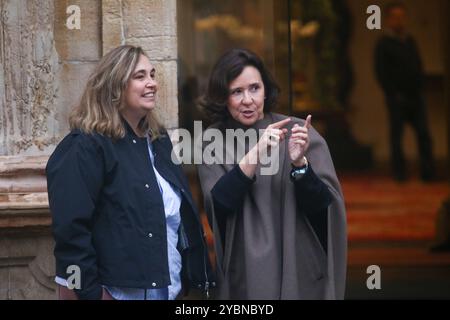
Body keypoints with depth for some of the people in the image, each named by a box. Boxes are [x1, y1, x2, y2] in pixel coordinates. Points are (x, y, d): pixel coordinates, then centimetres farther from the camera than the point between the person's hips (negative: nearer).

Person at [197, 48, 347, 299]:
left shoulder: (296, 132, -6)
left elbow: (324, 204, -9)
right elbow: (218, 203, -14)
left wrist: (299, 163, -25)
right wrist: (255, 154, -24)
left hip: (299, 271, -1)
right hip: (244, 275, 1)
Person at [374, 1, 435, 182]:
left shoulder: (410, 41, 14)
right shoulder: (383, 44, -2)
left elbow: (418, 66, 18)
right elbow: (381, 72, -6)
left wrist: (419, 88, 5)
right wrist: (394, 94, -11)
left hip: (415, 95, 5)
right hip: (397, 98, -4)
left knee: (423, 133, -3)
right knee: (396, 135, 1)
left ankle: (428, 172, -3)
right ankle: (399, 172, 7)